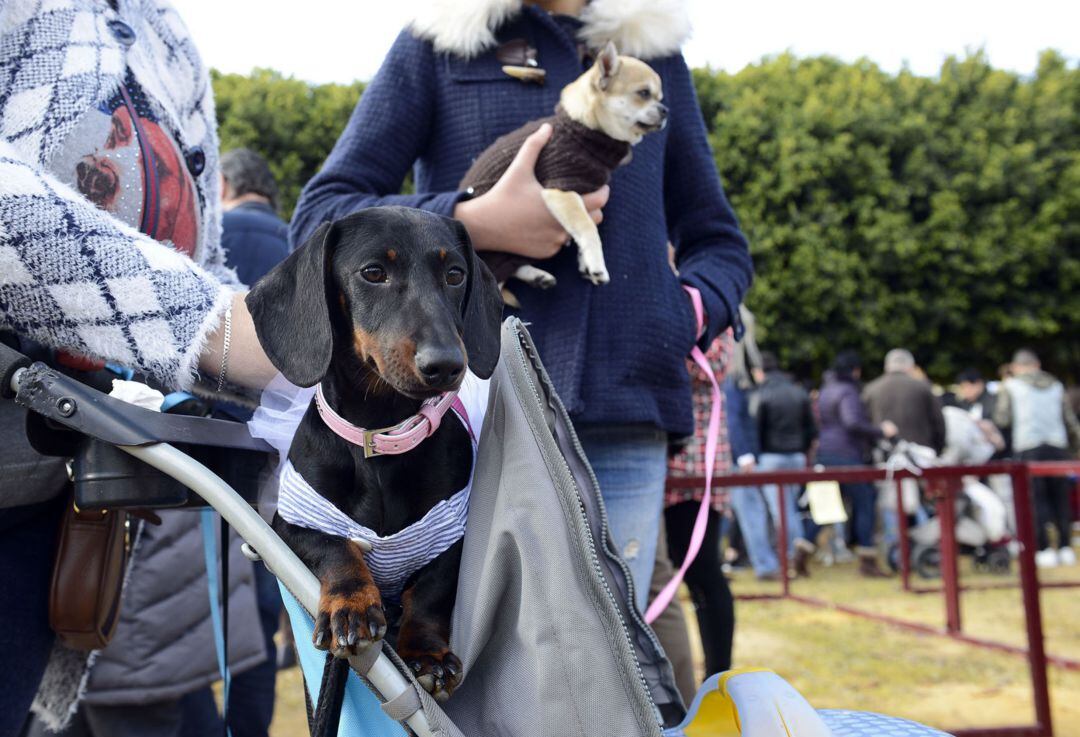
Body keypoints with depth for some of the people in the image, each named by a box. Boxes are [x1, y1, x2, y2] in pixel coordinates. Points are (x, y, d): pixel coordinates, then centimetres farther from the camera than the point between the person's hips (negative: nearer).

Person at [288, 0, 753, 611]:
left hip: (622, 428, 3)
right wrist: (475, 224, -10)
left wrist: (687, 312, 1)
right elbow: (317, 220, 5)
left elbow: (721, 243, 25)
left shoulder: (657, 55, 21)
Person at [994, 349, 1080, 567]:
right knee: (1060, 499, 10)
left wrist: (1003, 393, 17)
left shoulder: (1011, 386, 4)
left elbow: (1002, 419, 2)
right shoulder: (1056, 386, 15)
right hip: (1057, 446, 3)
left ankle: (1045, 550, -4)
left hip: (1028, 447, -3)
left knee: (1037, 500, -1)